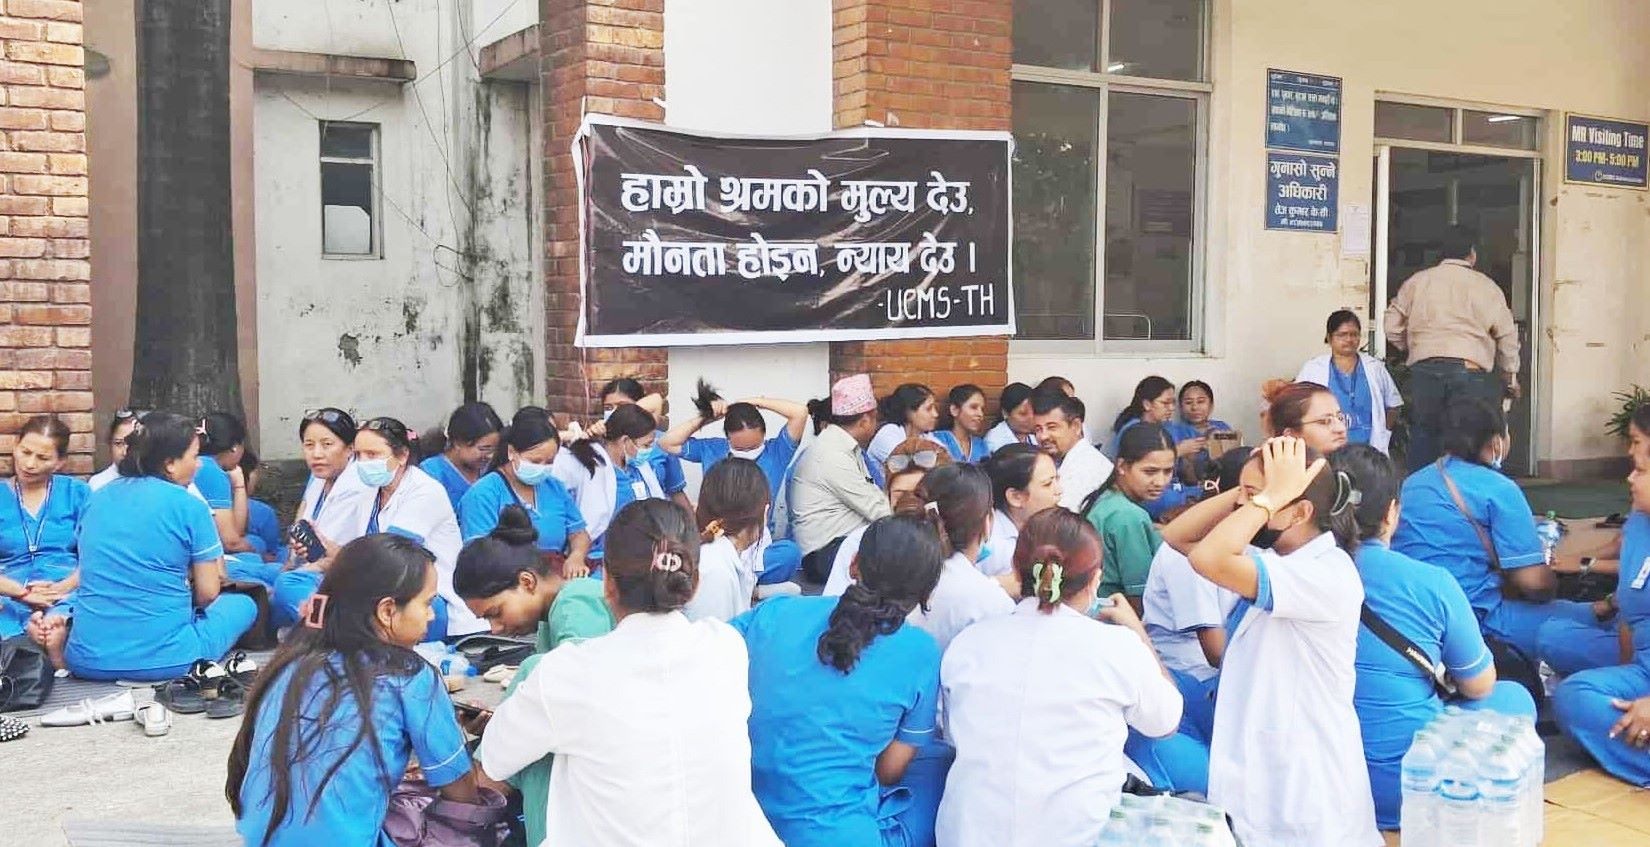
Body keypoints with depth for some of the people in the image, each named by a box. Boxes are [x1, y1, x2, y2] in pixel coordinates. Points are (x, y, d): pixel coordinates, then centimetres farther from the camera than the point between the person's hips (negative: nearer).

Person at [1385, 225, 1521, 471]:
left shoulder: (1416, 281, 11)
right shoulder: (1485, 286, 6)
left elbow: (1393, 328, 10)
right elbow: (1507, 335, 8)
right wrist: (1511, 376, 18)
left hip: (1424, 368, 2)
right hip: (1470, 368, -2)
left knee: (1424, 434, 7)